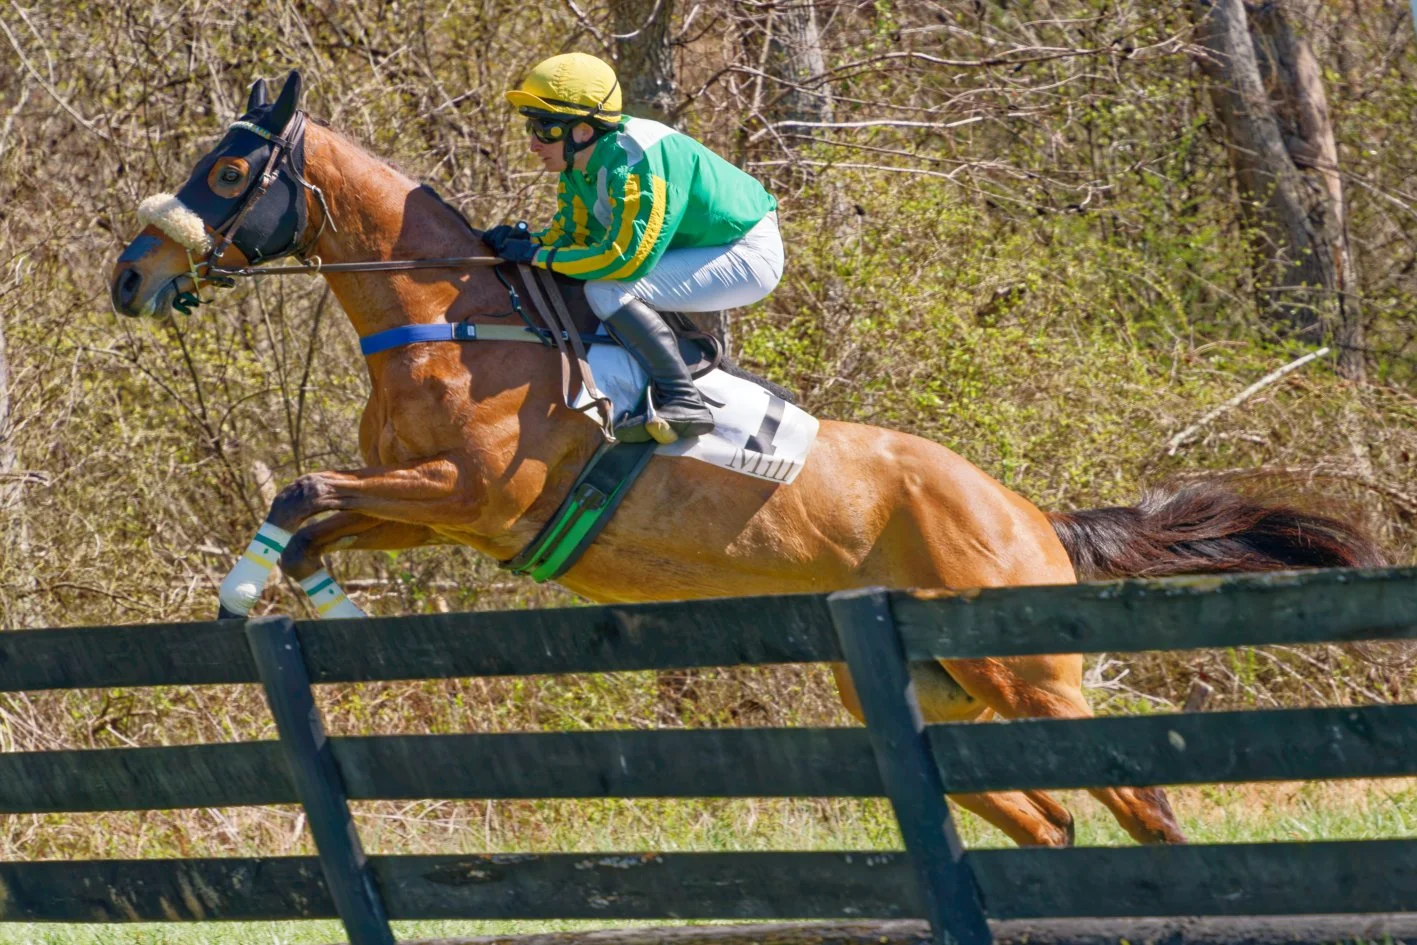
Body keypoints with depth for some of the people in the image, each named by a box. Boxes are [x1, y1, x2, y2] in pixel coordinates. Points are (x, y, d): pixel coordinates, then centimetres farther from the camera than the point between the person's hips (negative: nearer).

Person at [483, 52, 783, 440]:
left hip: (750, 257, -10)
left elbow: (628, 258, -29)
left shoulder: (637, 161, -27)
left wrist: (540, 256, -23)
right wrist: (519, 242, -11)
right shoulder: (579, 166, 1)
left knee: (608, 291, -23)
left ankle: (682, 400, -23)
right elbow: (570, 234, 8)